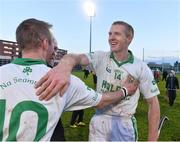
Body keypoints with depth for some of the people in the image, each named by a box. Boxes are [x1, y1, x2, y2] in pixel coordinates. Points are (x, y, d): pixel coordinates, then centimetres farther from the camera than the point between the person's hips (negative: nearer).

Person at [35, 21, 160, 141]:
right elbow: (77, 57, -27)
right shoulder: (101, 58, -8)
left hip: (124, 125, -1)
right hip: (99, 122, 2)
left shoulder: (141, 68, -10)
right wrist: (64, 66, -52)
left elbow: (153, 103, -7)